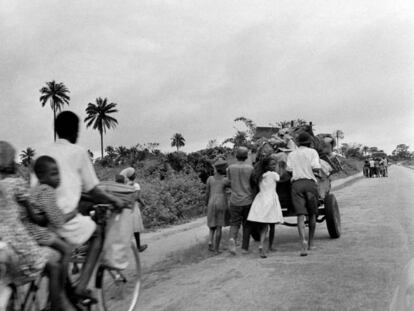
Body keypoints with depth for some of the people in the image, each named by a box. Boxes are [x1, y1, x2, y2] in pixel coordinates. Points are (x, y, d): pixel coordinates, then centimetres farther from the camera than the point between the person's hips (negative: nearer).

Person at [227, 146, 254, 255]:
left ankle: (232, 239, -21)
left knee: (234, 223, 7)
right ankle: (244, 248, 15)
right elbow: (254, 184, -4)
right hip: (248, 200, -1)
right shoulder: (250, 168, -6)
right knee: (246, 225, 12)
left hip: (235, 200, 1)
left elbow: (229, 183, 4)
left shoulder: (230, 168, -2)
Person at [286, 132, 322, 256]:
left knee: (301, 215, -5)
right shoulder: (312, 152, 6)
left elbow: (289, 169, 4)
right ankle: (311, 243, 23)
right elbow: (315, 168, -8)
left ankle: (303, 243, -23)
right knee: (312, 214, 15)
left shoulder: (291, 154, 15)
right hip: (310, 183, -1)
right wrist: (319, 171, 14)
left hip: (296, 184, 1)